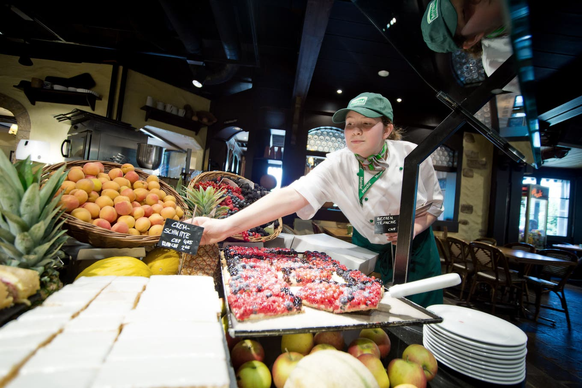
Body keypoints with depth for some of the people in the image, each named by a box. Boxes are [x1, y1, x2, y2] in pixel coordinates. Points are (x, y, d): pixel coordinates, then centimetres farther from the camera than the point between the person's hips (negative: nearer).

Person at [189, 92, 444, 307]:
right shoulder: (337, 166, -24)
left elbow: (435, 203, -2)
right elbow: (292, 196, -37)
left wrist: (417, 225, -25)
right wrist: (226, 226, -48)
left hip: (417, 250, 2)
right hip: (369, 253, -1)